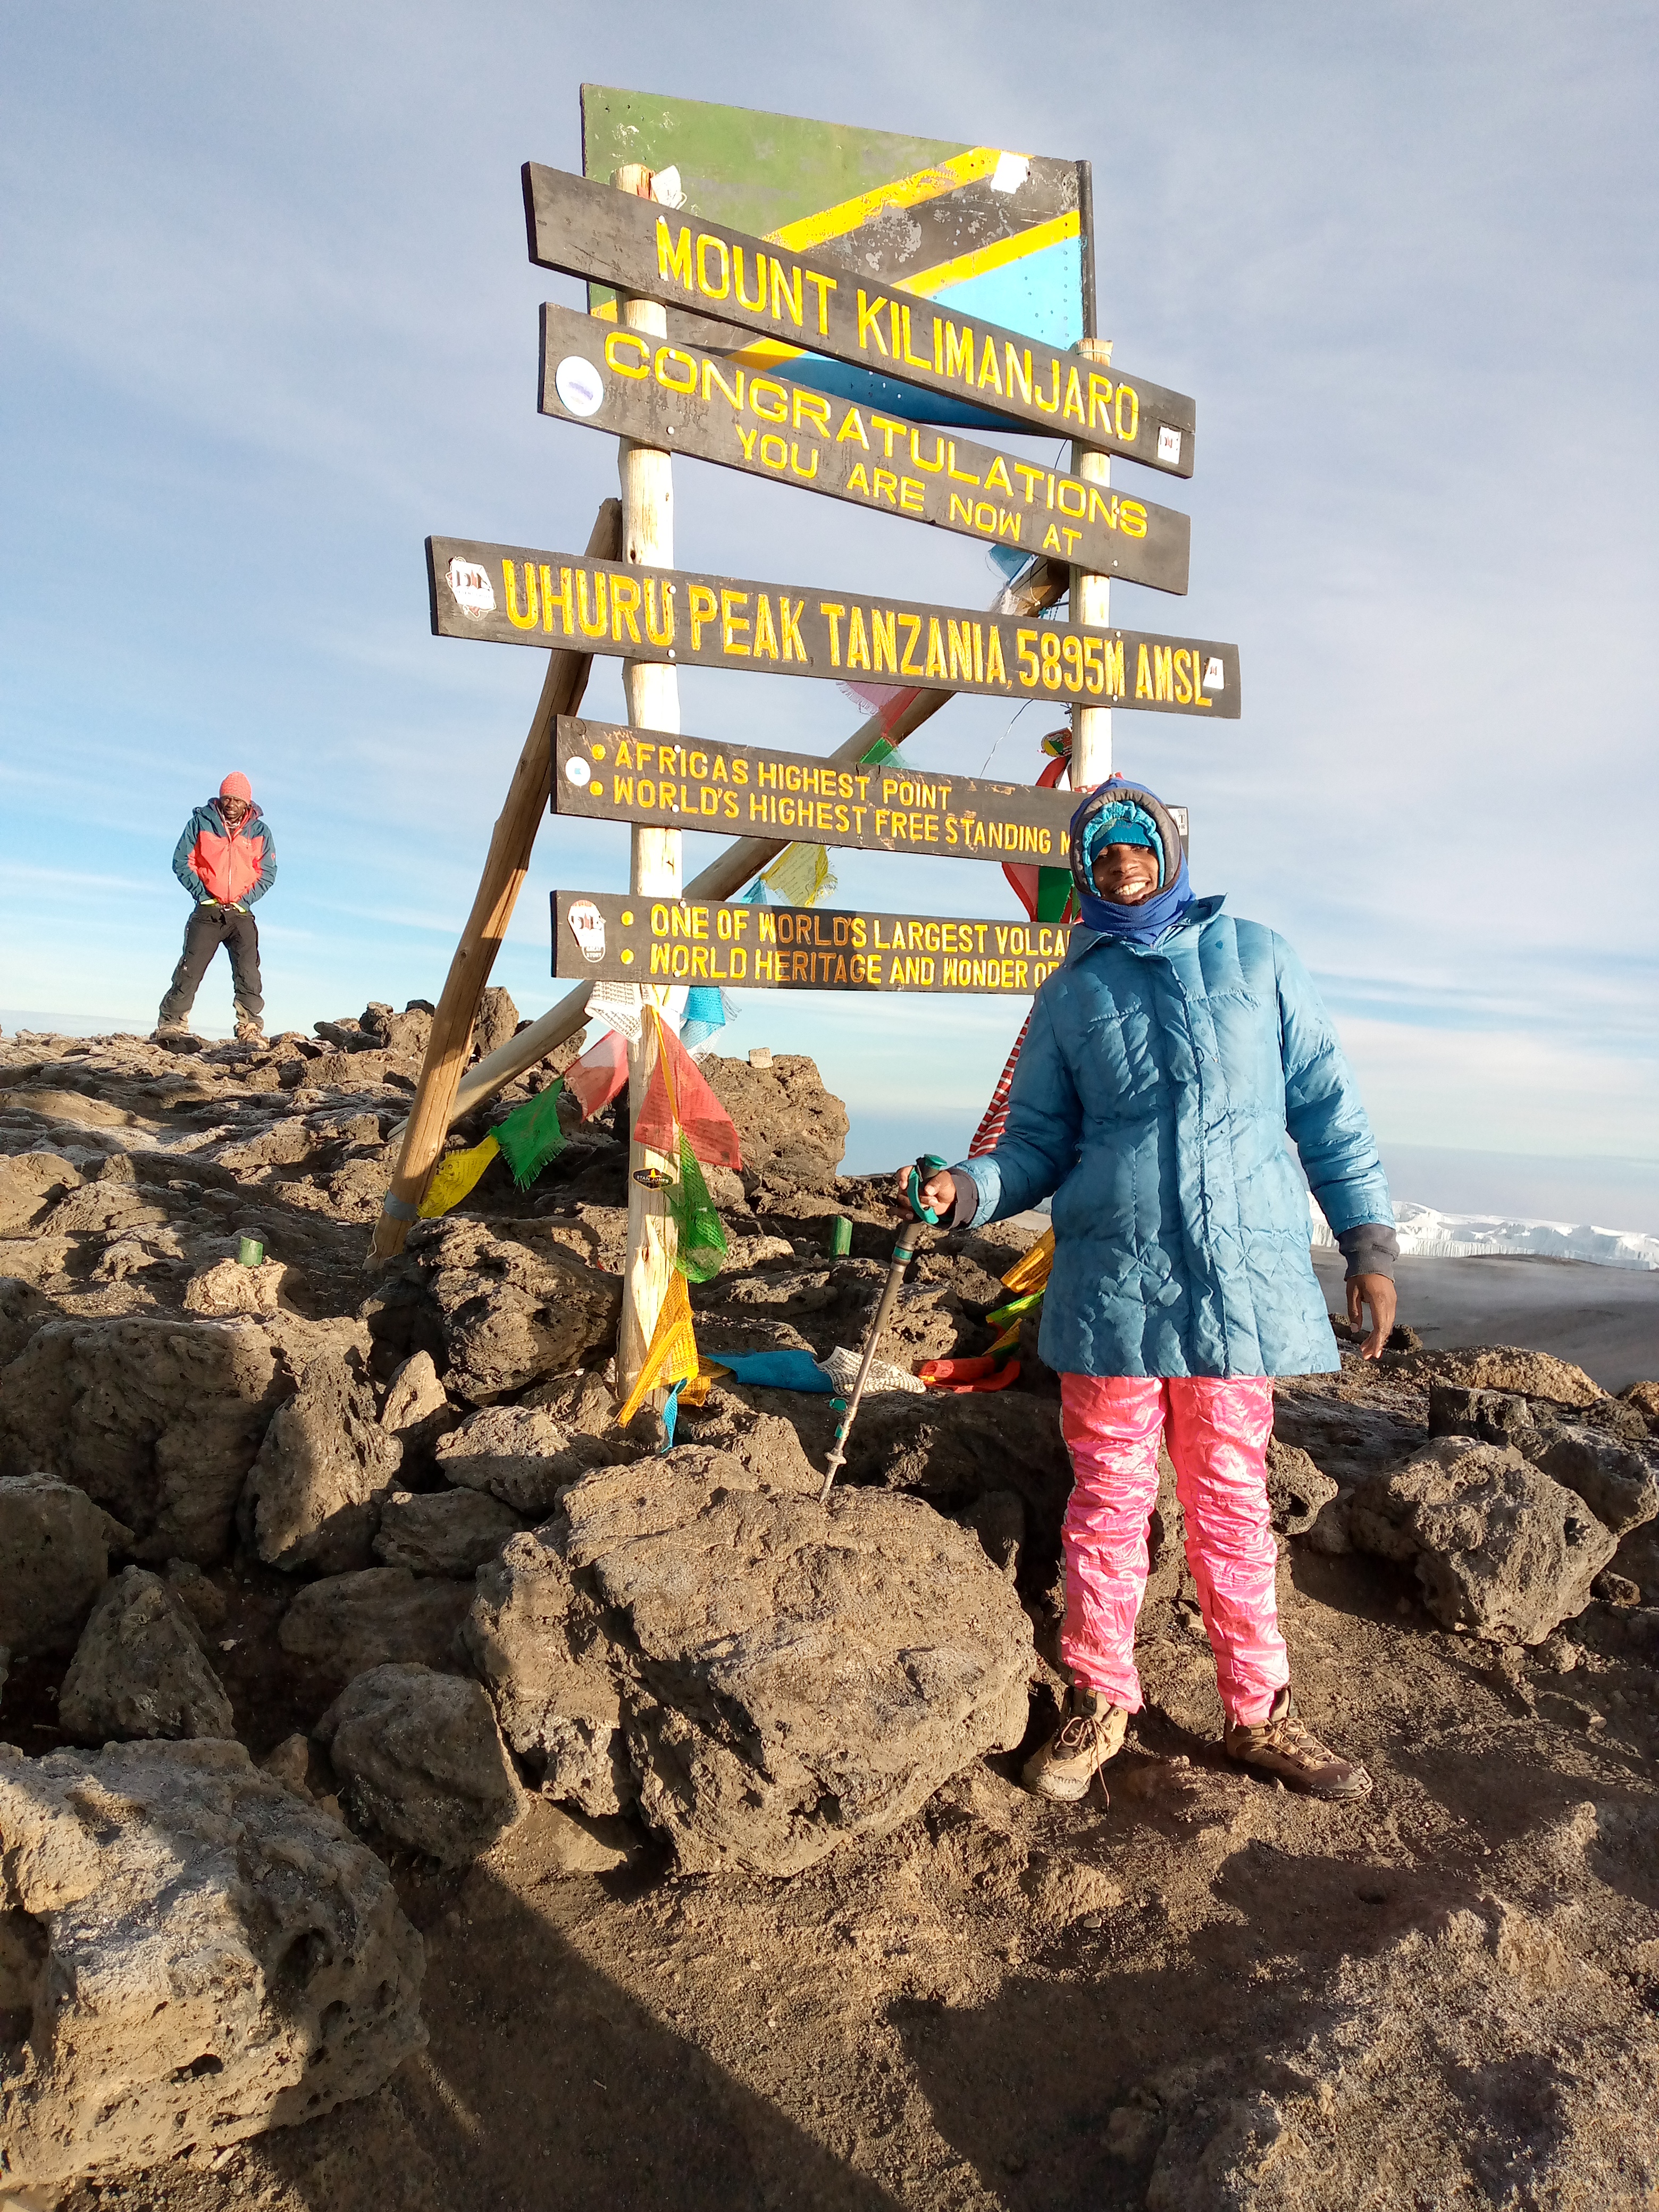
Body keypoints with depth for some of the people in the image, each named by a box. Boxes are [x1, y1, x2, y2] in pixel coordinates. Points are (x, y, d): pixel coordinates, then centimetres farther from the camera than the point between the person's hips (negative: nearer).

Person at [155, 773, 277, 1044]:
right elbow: (181, 862, 4)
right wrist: (202, 894, -4)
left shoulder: (259, 831, 7)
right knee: (190, 970, -6)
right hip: (207, 911, -1)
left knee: (248, 975, -7)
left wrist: (244, 900, -2)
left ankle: (250, 1029, -6)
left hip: (242, 914, 1)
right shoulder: (201, 823, 4)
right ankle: (171, 1025, -2)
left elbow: (268, 873, 8)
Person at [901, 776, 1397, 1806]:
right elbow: (1040, 1142, 11)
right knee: (1109, 1502, 8)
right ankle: (1101, 1703, 24)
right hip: (1110, 1285, 1)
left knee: (1231, 1504, 10)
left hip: (1242, 1278, 0)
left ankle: (1261, 1712, 26)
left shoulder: (1257, 956, 9)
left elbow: (1327, 1108, 9)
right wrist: (971, 1187, -9)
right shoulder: (1069, 996, 11)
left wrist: (1369, 1241, 4)